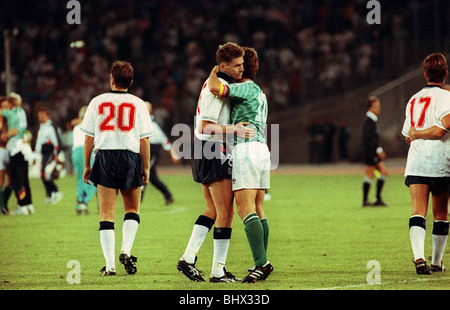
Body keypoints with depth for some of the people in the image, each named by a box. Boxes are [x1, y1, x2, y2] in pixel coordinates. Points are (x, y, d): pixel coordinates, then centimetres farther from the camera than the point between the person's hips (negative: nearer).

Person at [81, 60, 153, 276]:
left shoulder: (97, 102, 4)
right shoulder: (138, 104, 2)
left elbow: (89, 137, 5)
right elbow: (144, 139, 1)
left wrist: (87, 165, 12)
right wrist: (146, 167, 9)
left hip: (104, 158, 0)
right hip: (130, 158, 0)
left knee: (107, 214, 2)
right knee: (132, 210, 16)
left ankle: (110, 264, -4)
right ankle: (126, 251, -4)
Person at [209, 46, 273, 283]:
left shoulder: (246, 89, -8)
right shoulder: (259, 93, 22)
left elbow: (215, 88, -22)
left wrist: (214, 72, -2)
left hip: (246, 148, -10)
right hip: (262, 148, 10)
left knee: (246, 209, -13)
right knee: (258, 210, 9)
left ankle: (260, 262, -21)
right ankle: (262, 262, 7)